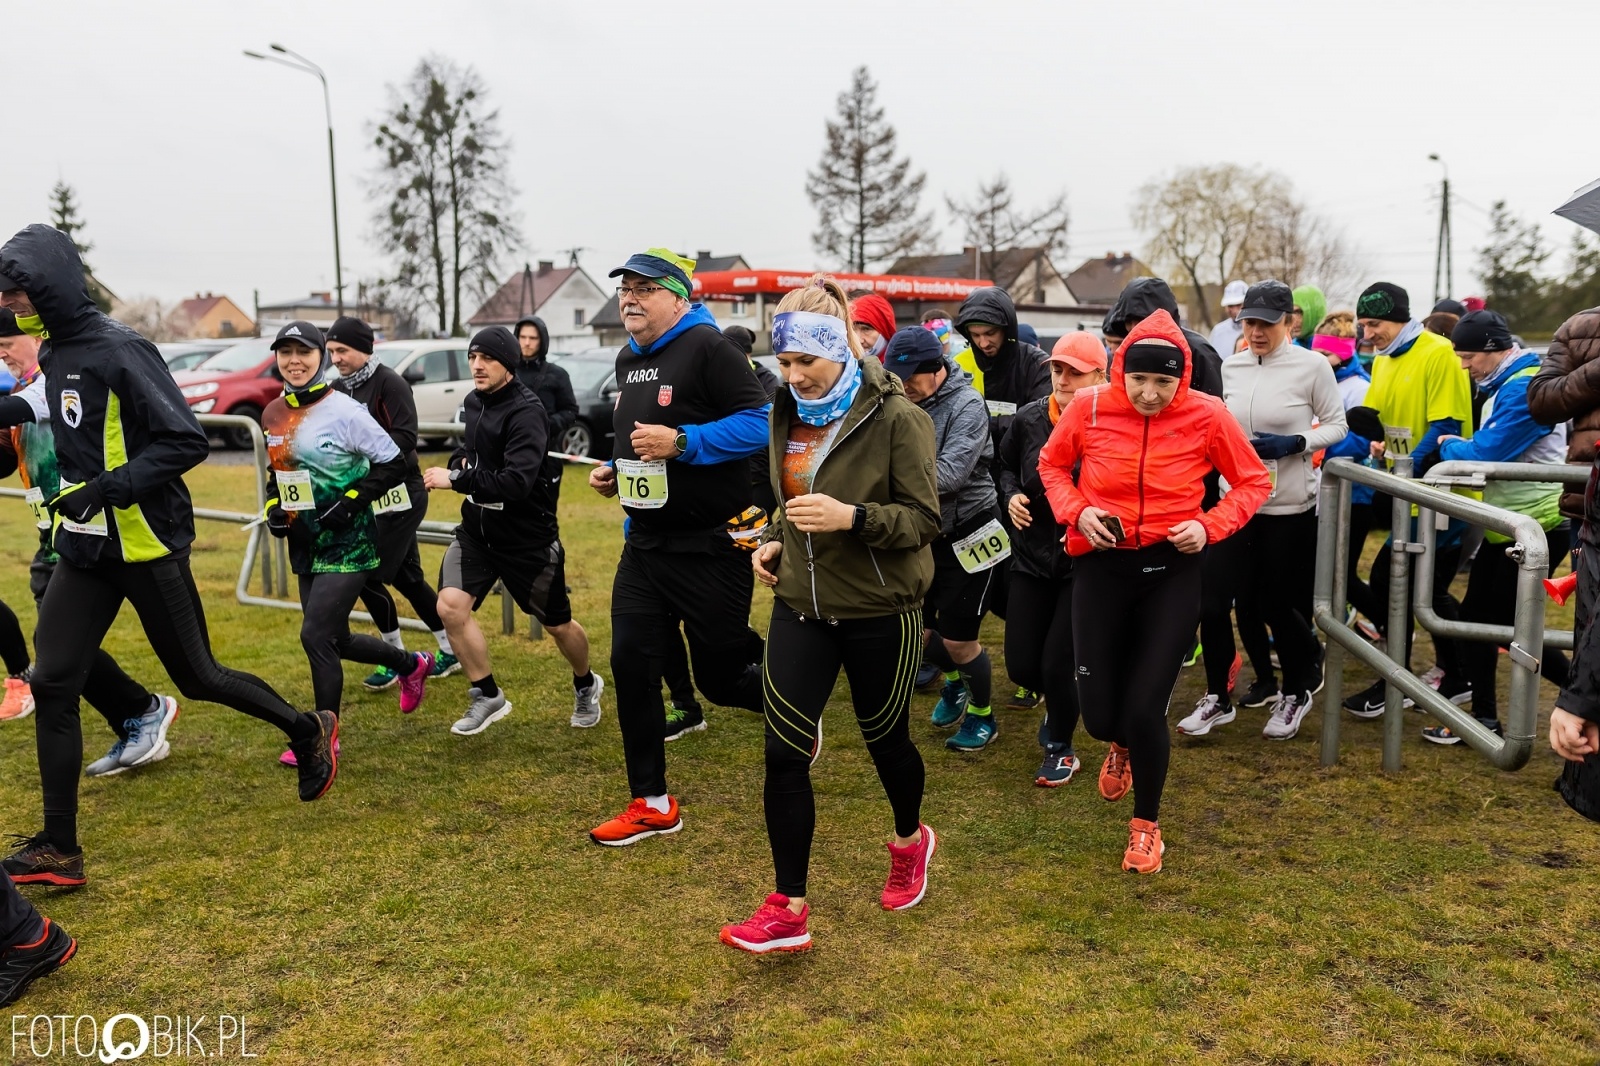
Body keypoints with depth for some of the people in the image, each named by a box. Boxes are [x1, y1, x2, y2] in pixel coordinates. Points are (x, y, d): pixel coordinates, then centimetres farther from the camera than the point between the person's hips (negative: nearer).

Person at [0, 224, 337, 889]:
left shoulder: (119, 351, -17)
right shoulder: (55, 352, 9)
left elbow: (186, 442, -22)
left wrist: (106, 489, -26)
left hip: (146, 546, -8)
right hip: (85, 548, 8)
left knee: (195, 677, 4)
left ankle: (309, 731, 28)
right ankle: (58, 850, 10)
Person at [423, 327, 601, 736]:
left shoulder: (526, 412, -21)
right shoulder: (474, 402, 3)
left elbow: (515, 483, -32)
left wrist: (456, 479, -28)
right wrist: (460, 458, 2)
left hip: (527, 537, -6)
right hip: (476, 529, 6)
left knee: (557, 624, 10)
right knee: (450, 604, -13)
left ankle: (586, 686, 41)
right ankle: (487, 696, 7)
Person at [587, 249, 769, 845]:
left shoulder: (706, 347, -13)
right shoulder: (628, 359, 13)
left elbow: (759, 422, -21)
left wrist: (681, 442, -26)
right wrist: (613, 473, 10)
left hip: (710, 546, -8)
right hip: (645, 545, 8)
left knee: (720, 677, 3)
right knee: (631, 666, 3)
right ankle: (651, 805, 17)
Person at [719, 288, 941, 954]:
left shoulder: (895, 418, -15)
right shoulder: (787, 414, 5)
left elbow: (924, 519, -15)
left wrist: (851, 516, -30)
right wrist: (775, 541, 2)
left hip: (877, 611, -5)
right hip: (801, 603, 5)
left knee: (884, 738, 14)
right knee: (782, 752, -3)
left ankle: (910, 840, 46)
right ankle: (787, 909, 7)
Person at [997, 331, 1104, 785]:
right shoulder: (1029, 418, -3)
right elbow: (1006, 466, 15)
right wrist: (1011, 496, -4)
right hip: (1032, 555, 4)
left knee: (1056, 663, -4)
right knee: (1021, 666, 7)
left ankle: (1061, 750, 25)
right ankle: (1060, 703, 43)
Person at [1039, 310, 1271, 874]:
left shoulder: (1207, 415, -10)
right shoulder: (1089, 408, -8)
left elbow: (1254, 483, 3)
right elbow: (1052, 464, 10)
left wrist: (1210, 526, -13)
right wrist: (1076, 511, -8)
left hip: (1172, 571, -1)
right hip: (1101, 567, 1)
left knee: (1145, 710, -6)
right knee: (1099, 715, 2)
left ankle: (1146, 823, 24)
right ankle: (1122, 746, 45)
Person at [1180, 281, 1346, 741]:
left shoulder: (1312, 365, -7)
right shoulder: (1231, 366, 4)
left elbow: (1337, 426, -2)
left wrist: (1295, 443, -17)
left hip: (1290, 506, -3)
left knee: (1276, 604, 6)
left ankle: (1297, 690, 34)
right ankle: (1217, 699, 13)